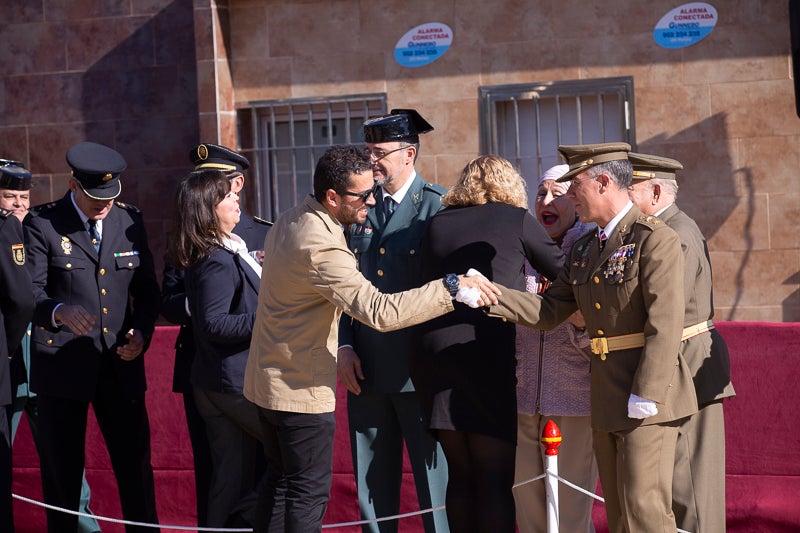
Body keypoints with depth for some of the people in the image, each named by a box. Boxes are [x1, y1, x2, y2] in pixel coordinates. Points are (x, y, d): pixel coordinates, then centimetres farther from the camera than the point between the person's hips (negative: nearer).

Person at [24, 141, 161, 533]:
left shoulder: (130, 220, 8)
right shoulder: (43, 225, -5)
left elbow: (146, 288, 12)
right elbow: (30, 292, -12)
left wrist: (142, 330, -5)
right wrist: (60, 311, -33)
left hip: (121, 365, 3)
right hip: (62, 365, -3)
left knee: (136, 463, 4)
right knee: (62, 470, 6)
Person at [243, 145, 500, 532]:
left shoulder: (289, 221, 4)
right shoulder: (321, 246, -28)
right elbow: (378, 311, -36)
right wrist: (452, 288, -37)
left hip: (268, 379, 10)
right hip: (301, 389, -10)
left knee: (280, 483, 17)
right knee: (308, 494, -2)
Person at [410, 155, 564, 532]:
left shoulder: (437, 224, 15)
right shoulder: (515, 218, 4)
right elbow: (563, 271, 11)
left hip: (434, 355, 4)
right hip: (488, 357, -4)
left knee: (460, 475, 11)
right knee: (495, 478, -3)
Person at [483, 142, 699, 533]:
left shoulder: (655, 240, -12)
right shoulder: (583, 249, 14)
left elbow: (665, 325, -18)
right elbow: (549, 312, 9)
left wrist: (645, 396, -21)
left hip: (647, 397, -8)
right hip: (606, 399, 8)